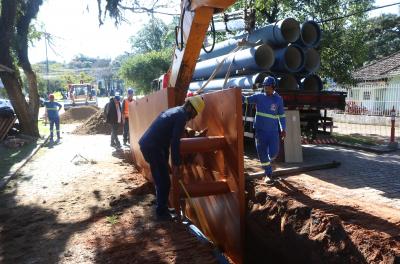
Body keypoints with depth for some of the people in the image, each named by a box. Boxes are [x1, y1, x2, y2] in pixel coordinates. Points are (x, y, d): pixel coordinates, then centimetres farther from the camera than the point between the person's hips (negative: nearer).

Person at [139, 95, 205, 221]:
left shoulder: (174, 111, 20)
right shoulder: (181, 115, -10)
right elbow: (175, 142, -15)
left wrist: (166, 162, 24)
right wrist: (176, 164, -8)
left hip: (146, 144, 10)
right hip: (152, 147, -10)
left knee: (161, 180, 20)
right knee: (164, 182, 1)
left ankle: (162, 208, 31)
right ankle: (162, 213, 12)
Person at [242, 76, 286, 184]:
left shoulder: (278, 99, 2)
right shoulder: (259, 96, 0)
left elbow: (281, 115, 8)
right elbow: (245, 99, -2)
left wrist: (283, 129, 3)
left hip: (273, 131, 0)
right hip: (260, 130, 0)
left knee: (273, 152, 0)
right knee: (262, 153, 3)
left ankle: (267, 162, 36)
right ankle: (268, 174, 17)